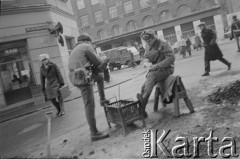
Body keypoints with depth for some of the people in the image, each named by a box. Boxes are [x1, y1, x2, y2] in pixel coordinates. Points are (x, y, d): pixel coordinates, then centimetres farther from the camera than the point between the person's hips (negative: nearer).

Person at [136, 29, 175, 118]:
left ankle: (144, 98, -47)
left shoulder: (163, 45, -12)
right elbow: (146, 56, 22)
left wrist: (157, 65, -24)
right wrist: (146, 61, -4)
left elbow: (171, 57, -17)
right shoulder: (148, 46, 10)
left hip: (165, 69, -6)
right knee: (144, 87, -15)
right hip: (155, 70, 6)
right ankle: (141, 111, -13)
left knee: (151, 76, -36)